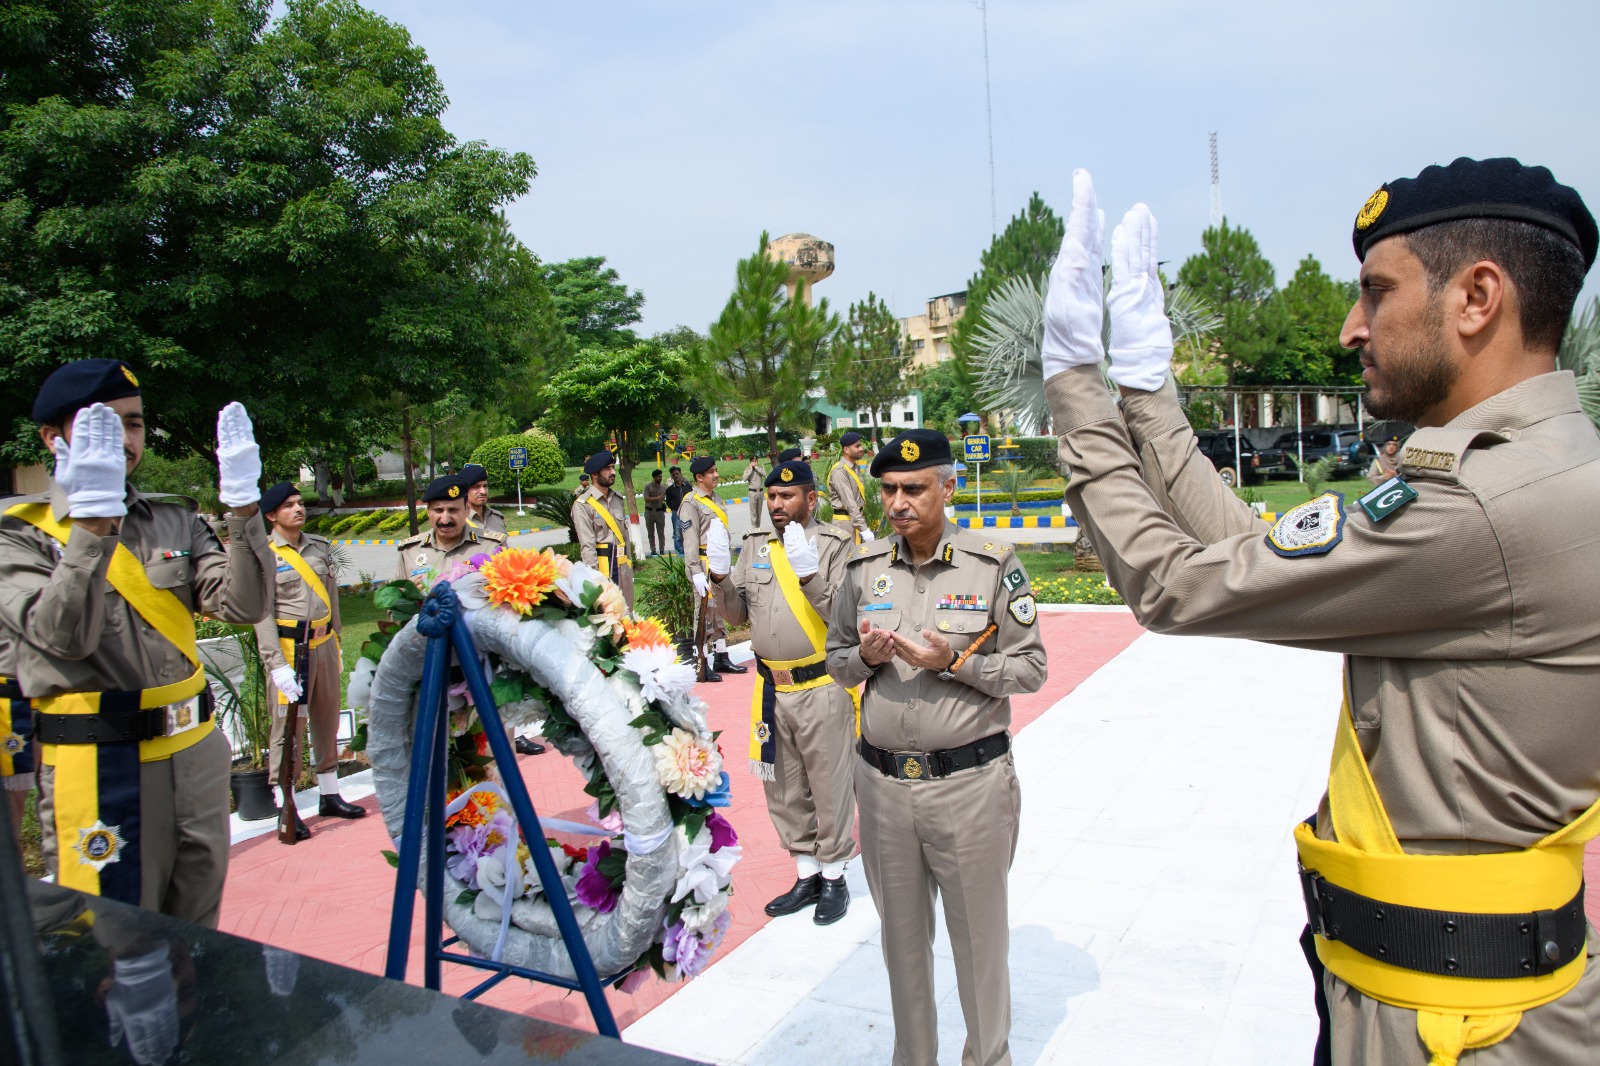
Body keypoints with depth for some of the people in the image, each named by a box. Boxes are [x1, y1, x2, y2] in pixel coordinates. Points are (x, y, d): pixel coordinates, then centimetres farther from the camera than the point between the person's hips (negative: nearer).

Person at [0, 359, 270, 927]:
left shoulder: (176, 521, 7)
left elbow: (244, 604, -8)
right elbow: (64, 635, -21)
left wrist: (243, 505, -20)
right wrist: (92, 519, -29)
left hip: (197, 754, 4)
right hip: (97, 772, -4)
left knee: (196, 939, 17)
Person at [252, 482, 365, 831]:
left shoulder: (320, 546, 10)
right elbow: (263, 615, -12)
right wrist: (277, 664, -18)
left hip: (323, 645, 6)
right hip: (289, 649, -6)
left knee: (327, 721, 13)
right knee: (288, 727, -3)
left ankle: (329, 795, 26)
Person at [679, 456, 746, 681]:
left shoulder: (715, 498, 16)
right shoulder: (690, 503, -11)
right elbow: (690, 540, -17)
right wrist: (696, 572, -21)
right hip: (705, 566, -8)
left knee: (721, 612, 14)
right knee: (704, 613, -5)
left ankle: (721, 658, 23)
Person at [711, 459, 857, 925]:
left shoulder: (836, 544, -8)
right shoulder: (755, 544, 8)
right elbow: (737, 614, 10)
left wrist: (810, 576, -28)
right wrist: (721, 577, -6)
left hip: (822, 689, -5)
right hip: (771, 688, 6)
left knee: (830, 788, 6)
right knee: (783, 790, 16)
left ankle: (833, 877, 26)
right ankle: (806, 874, 34)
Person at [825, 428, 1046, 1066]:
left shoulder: (993, 565, -6)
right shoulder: (863, 568, 3)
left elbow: (1030, 669, -4)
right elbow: (837, 660, 12)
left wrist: (954, 661, -18)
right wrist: (865, 657, -10)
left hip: (971, 781, -3)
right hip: (884, 782, 3)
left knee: (979, 937, 11)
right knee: (902, 936, 18)